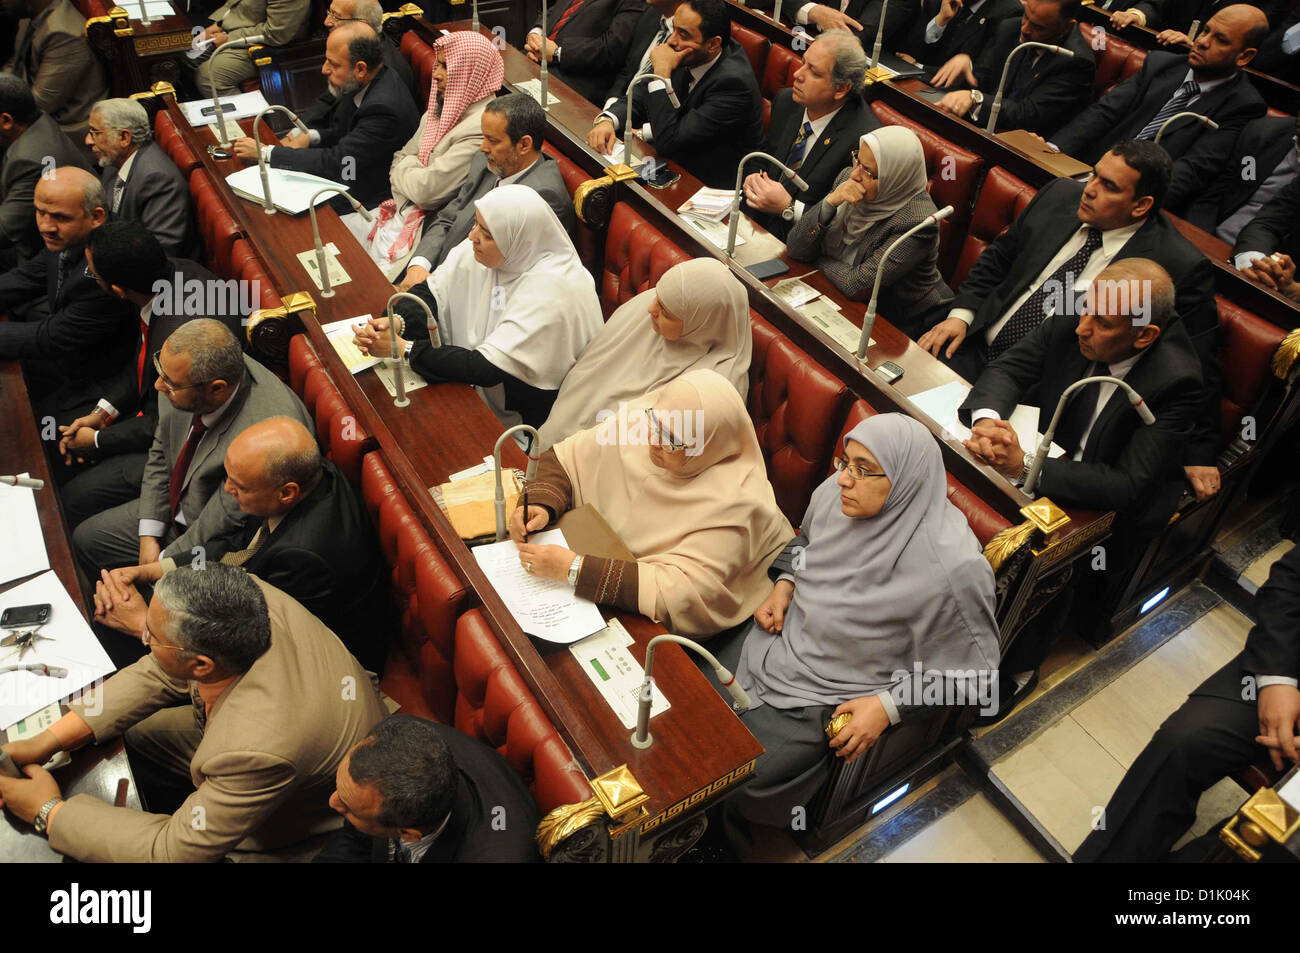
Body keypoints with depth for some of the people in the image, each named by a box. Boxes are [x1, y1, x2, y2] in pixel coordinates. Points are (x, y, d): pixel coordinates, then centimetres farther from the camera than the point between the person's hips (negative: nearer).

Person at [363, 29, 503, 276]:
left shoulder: (481, 130, -21)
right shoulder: (442, 108, 10)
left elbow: (427, 191, -23)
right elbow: (402, 158, 15)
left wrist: (405, 166, -2)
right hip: (406, 210, 9)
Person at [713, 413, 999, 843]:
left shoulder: (952, 568, -30)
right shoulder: (835, 493, -11)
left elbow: (973, 672, -15)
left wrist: (887, 706, -18)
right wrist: (784, 586, -2)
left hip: (830, 696, -6)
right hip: (781, 637, 7)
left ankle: (727, 826, 29)